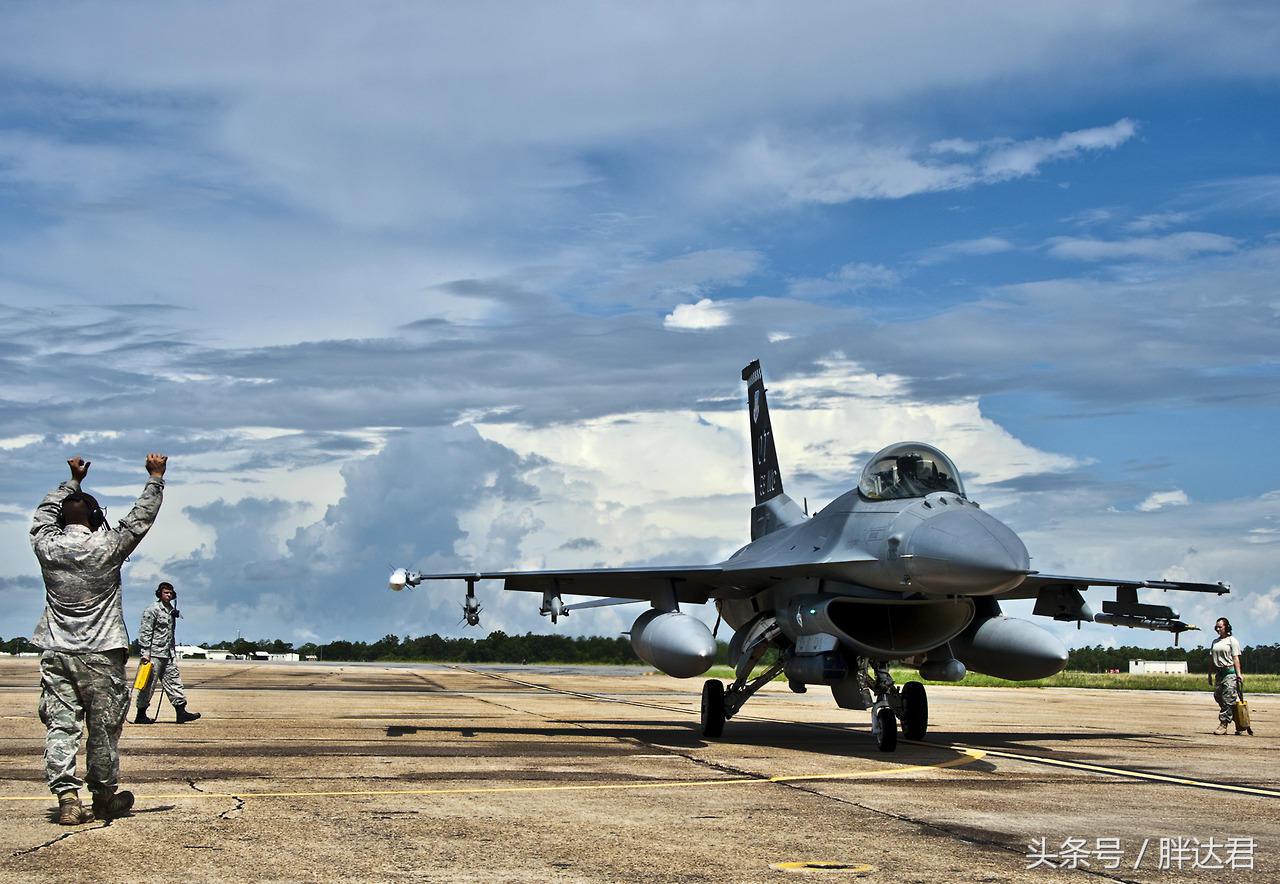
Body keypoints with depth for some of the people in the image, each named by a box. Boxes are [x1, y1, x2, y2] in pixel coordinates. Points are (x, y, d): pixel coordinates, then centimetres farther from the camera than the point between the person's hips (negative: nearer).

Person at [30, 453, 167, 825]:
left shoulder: (47, 546, 3)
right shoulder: (106, 547, -6)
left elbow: (45, 512, 23)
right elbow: (141, 517, 3)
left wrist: (73, 481, 35)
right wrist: (155, 477, 15)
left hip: (57, 654, 3)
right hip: (101, 655, -3)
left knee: (61, 725, 0)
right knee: (103, 728, 7)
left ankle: (67, 799, -8)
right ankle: (104, 798, 18)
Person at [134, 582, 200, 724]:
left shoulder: (171, 609, 16)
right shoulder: (152, 609, -9)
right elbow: (145, 632, -13)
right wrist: (145, 653, -19)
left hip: (169, 653, 8)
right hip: (154, 653, -8)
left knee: (174, 680, 2)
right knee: (149, 684, -3)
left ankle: (181, 712, 0)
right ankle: (141, 715, 4)